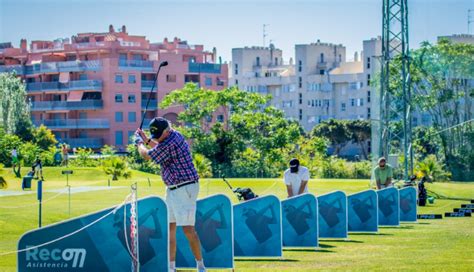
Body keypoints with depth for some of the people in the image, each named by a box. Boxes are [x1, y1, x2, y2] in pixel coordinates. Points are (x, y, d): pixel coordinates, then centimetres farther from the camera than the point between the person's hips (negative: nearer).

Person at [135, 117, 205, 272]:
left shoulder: (169, 143, -21)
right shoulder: (175, 136, 10)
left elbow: (146, 155, -8)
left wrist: (139, 143, 11)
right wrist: (147, 140, 26)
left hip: (185, 188, -11)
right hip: (173, 189, 11)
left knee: (188, 229, -12)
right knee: (170, 227, 11)